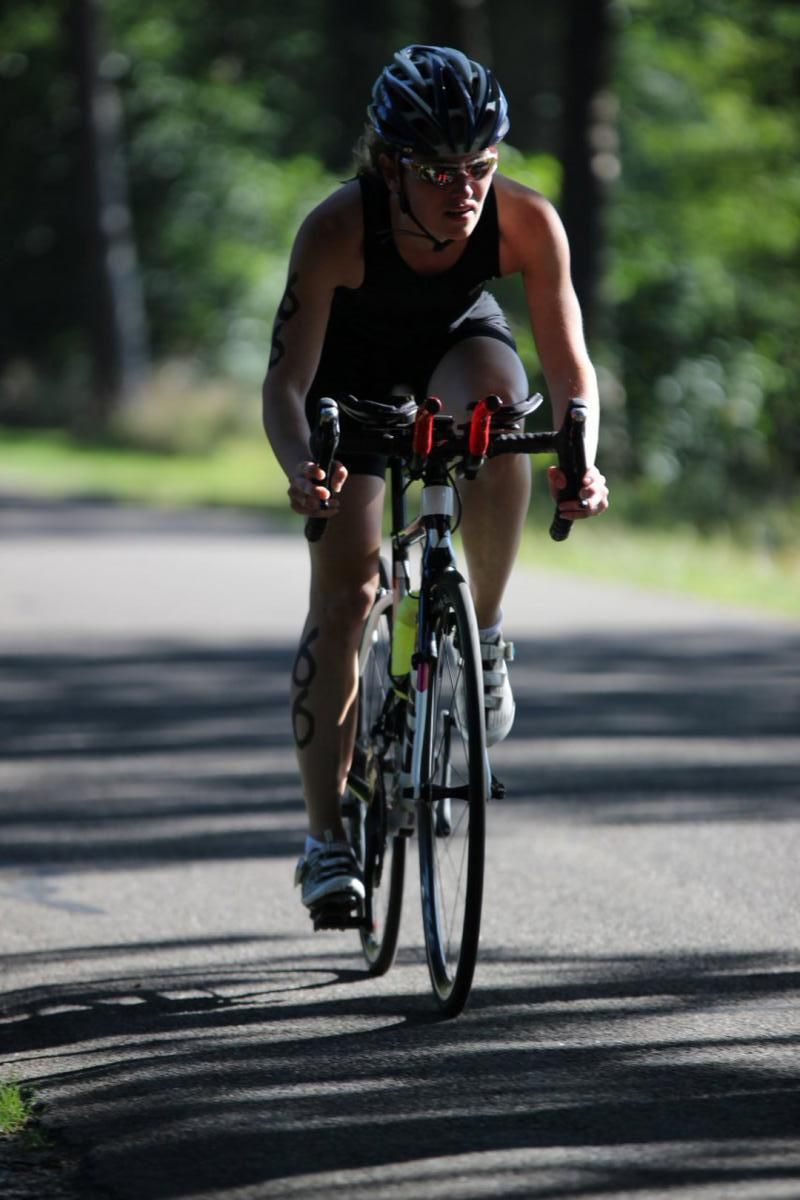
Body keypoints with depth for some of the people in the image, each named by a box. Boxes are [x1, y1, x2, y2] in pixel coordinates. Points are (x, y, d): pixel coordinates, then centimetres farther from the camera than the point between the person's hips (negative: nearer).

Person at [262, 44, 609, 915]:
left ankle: (482, 634, -13)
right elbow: (285, 382, -34)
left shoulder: (526, 222, -31)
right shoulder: (338, 229, -36)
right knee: (344, 589, -11)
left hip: (457, 338, 1)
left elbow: (569, 367, -25)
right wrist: (302, 469, -54)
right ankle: (326, 838, -4)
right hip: (353, 361, -1)